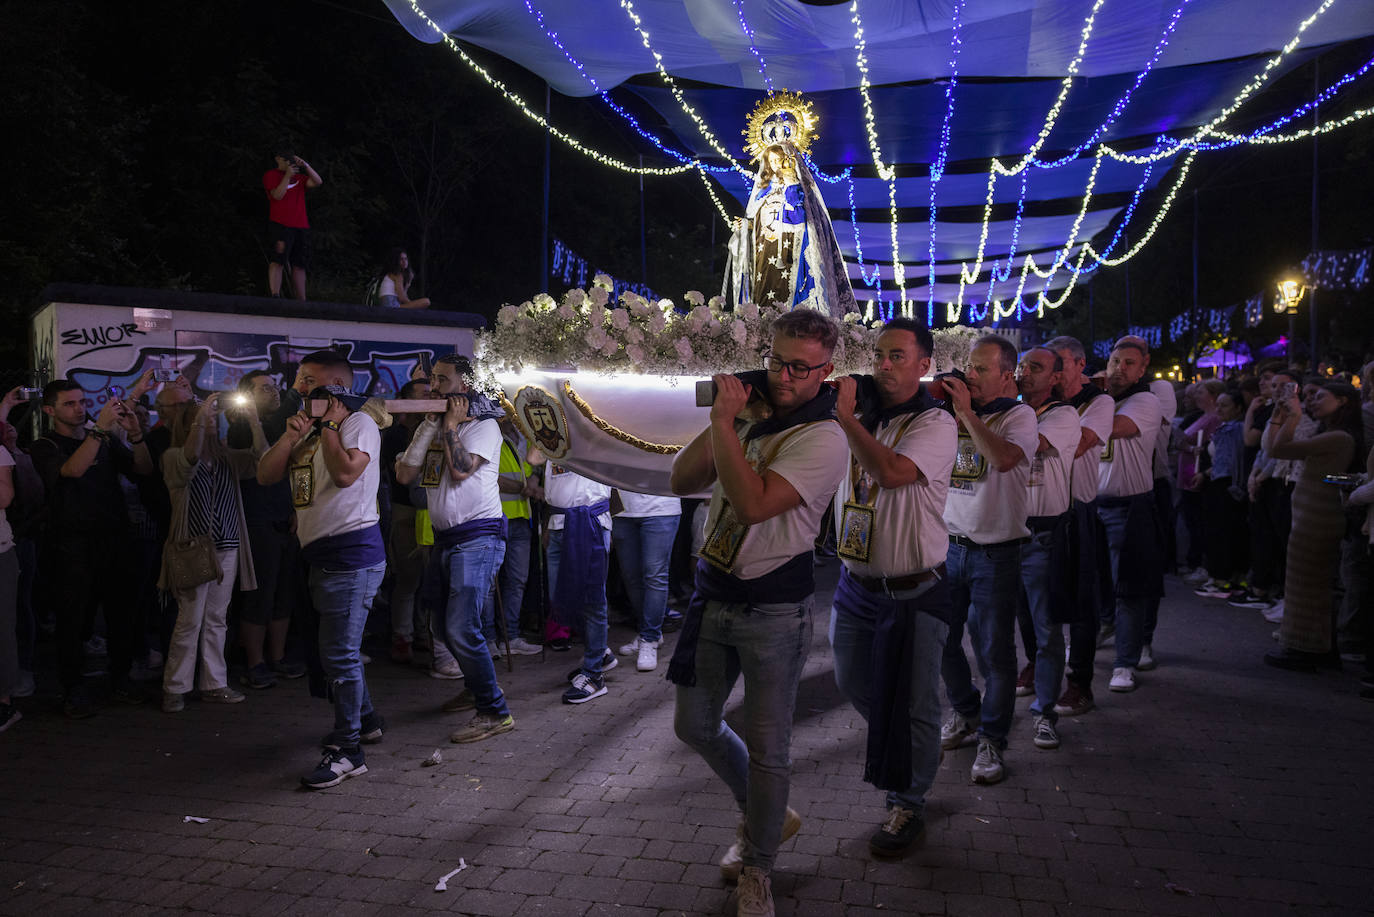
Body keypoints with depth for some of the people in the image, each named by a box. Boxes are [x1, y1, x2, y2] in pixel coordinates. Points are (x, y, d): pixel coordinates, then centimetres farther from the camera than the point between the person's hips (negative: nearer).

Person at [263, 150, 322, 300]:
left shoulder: (299, 176, 21)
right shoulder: (271, 175, 7)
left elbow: (317, 182, 6)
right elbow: (278, 195, -7)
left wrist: (305, 166, -3)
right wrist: (287, 175, -12)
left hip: (301, 227, 5)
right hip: (280, 225, -5)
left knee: (299, 265, 5)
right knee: (277, 261, -15)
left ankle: (301, 302, 6)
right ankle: (275, 297, -23)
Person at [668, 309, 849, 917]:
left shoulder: (824, 439, -15)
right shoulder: (747, 417, 6)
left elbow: (754, 503, -27)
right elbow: (681, 482, 2)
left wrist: (724, 423, -23)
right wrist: (720, 421, -10)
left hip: (774, 608, -6)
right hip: (712, 593, 7)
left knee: (767, 747, 5)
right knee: (694, 725, 17)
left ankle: (756, 868, 28)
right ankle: (765, 816, 40)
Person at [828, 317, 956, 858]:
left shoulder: (935, 424, -12)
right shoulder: (861, 418, 5)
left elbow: (891, 472, -30)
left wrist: (846, 416, -24)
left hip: (914, 590, -6)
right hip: (856, 582, 6)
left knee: (912, 704, 4)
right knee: (854, 685, 19)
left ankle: (907, 805, 23)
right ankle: (909, 752, 45)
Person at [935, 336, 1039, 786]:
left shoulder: (1019, 415, -6)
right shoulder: (950, 413, 7)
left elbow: (1004, 458, -26)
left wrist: (967, 411, -22)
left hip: (996, 551, -5)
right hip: (948, 543, 5)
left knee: (994, 650, 1)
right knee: (940, 639, 12)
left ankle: (991, 739, 15)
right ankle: (965, 711, 35)